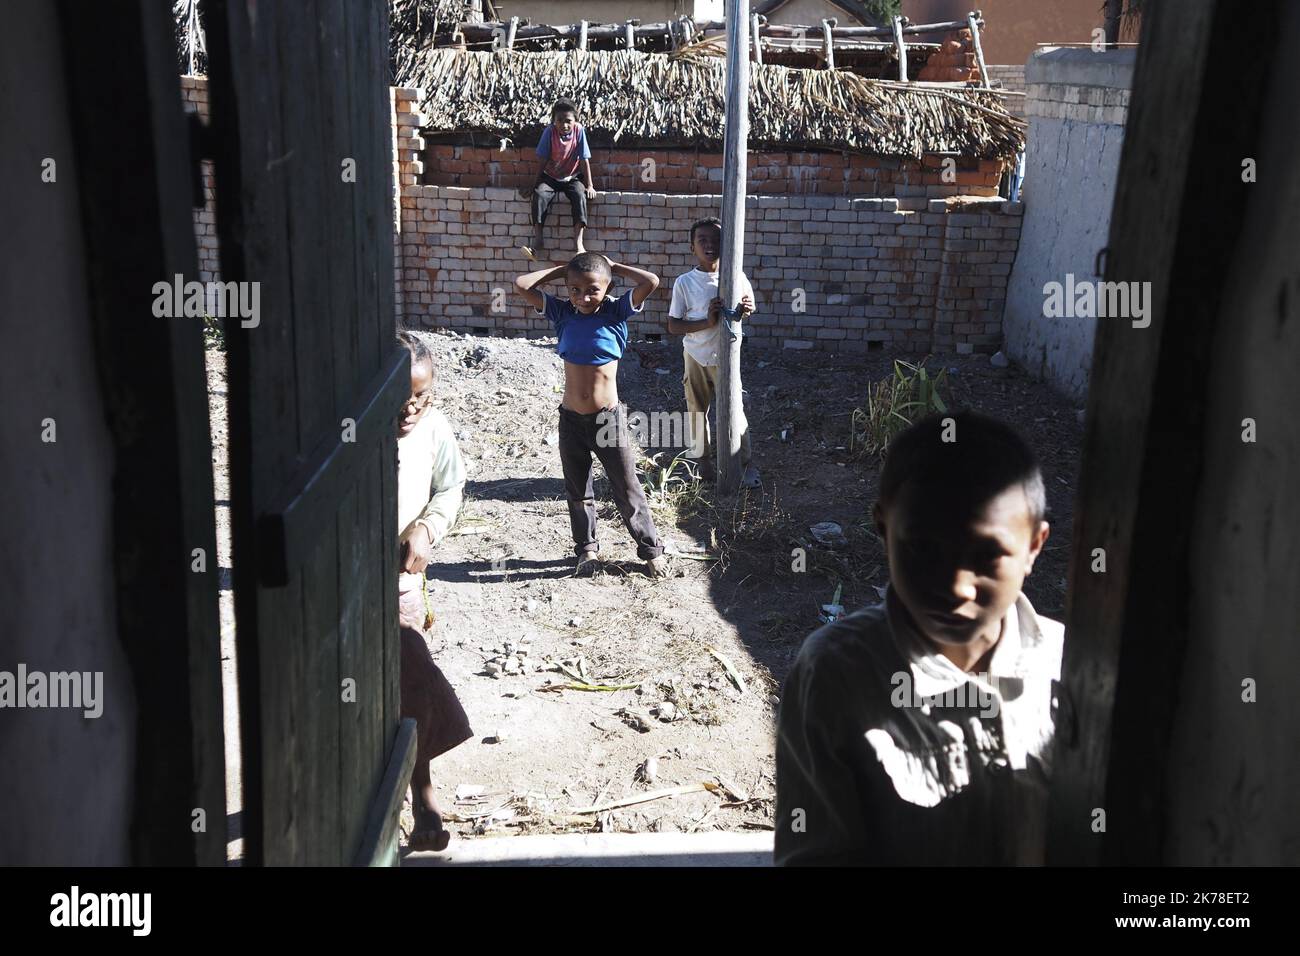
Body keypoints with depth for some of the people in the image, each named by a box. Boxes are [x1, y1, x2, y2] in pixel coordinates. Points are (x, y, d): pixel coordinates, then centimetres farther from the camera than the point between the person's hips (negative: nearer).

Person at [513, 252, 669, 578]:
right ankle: (586, 548, 34)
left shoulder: (616, 312, -8)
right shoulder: (562, 313, -2)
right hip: (571, 419, 3)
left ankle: (652, 550, 20)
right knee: (577, 491, 16)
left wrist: (613, 267, -9)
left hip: (609, 418, -3)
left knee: (627, 491, 7)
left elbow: (651, 282, -21)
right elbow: (522, 285, -7)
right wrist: (562, 270, -4)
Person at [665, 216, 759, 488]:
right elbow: (673, 326, -10)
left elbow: (749, 307, 7)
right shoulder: (684, 282, -11)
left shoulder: (736, 277, -8)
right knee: (697, 410, 13)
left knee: (734, 410, 2)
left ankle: (745, 464, 17)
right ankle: (701, 460, 31)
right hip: (695, 356, 1)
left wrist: (746, 310, -18)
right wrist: (707, 322, -25)